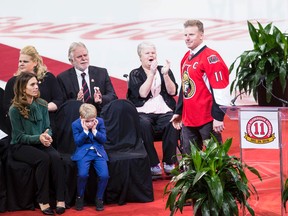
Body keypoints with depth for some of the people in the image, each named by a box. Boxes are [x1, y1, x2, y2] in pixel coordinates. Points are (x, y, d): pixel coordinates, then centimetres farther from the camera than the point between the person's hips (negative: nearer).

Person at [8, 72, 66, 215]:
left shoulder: (42, 105, 2)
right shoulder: (15, 109, -11)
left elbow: (48, 127, 5)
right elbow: (19, 136, -11)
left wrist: (47, 136, -20)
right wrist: (39, 138, -26)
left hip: (39, 143, 4)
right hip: (20, 146, -4)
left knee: (56, 157, -28)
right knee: (44, 159, -33)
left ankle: (60, 199, -27)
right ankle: (43, 201, -24)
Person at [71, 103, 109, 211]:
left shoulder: (100, 121, -2)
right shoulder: (76, 124, -5)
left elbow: (104, 140, -2)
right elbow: (78, 142, -8)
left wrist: (94, 130, -16)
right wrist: (85, 130, -19)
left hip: (98, 152, 2)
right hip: (83, 152, -2)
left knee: (104, 175, -21)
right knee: (82, 174, -28)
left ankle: (99, 198, 3)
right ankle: (80, 197, -1)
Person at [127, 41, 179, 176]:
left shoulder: (164, 70, 18)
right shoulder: (135, 74, 12)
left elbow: (172, 91, 5)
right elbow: (142, 93, -5)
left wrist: (165, 74, -6)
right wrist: (151, 74, -7)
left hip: (164, 112, 2)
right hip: (143, 112, -2)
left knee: (173, 123, -32)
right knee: (144, 124, -36)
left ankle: (169, 163, -22)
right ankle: (153, 164, -30)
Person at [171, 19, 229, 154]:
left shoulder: (210, 58, -12)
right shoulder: (186, 58, 14)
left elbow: (219, 90, -17)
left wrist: (218, 117, -20)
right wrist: (178, 112, 23)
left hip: (207, 120, -8)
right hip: (188, 119, 8)